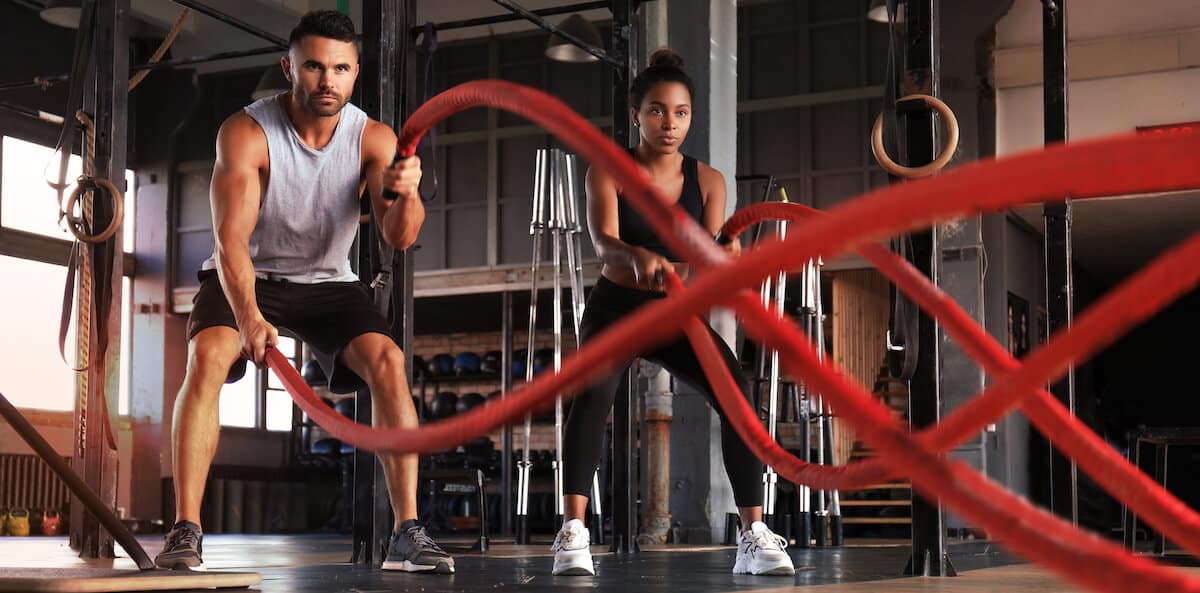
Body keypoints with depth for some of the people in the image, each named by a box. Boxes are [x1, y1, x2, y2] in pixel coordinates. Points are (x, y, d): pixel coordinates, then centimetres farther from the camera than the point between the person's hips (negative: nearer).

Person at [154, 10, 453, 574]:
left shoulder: (374, 140, -15)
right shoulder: (245, 132, -22)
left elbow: (399, 238, -24)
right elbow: (231, 237, -31)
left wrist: (406, 192, -47)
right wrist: (248, 316, -48)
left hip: (327, 280, 2)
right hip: (247, 277, -2)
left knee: (387, 359, -22)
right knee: (208, 355, -30)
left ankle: (406, 533, -21)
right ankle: (184, 532, -26)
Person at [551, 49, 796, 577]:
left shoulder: (707, 181, -2)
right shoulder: (609, 171, -9)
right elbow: (603, 242, -26)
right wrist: (638, 258, -49)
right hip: (615, 307, -2)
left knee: (736, 389, -22)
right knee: (595, 389, -33)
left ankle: (754, 536, -17)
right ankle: (572, 533, -33)